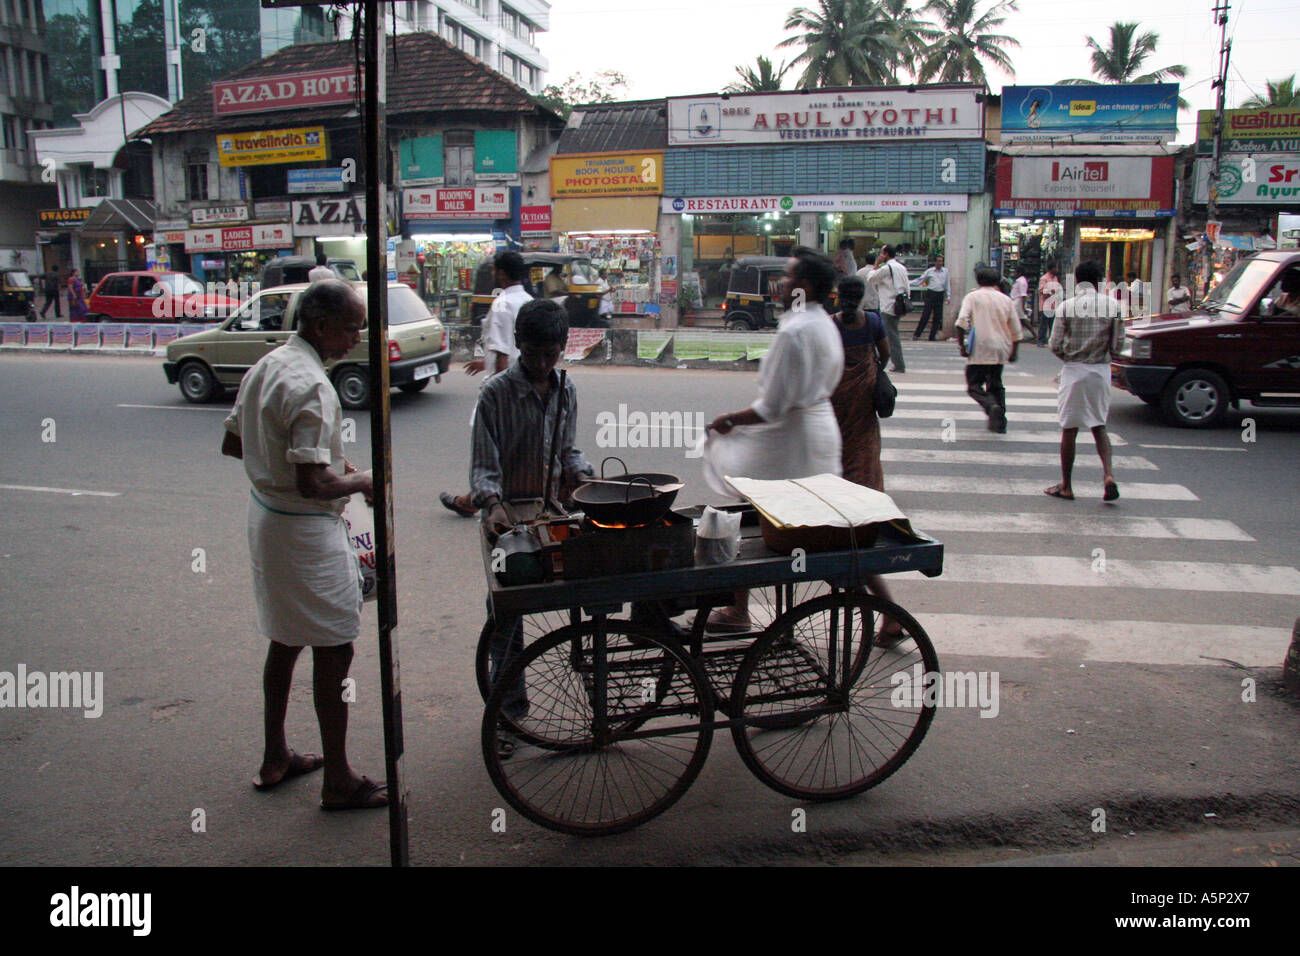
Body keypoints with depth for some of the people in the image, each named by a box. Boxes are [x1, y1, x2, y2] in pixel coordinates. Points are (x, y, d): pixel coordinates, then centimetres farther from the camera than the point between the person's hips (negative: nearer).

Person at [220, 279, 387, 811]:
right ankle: (338, 781, 11)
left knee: (285, 641, 20)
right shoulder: (310, 386, -24)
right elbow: (312, 484, -29)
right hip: (306, 530, -10)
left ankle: (275, 758, 34)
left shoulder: (266, 366, 7)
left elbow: (232, 443, 17)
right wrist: (359, 481, -10)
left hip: (265, 516, 10)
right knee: (333, 651, 0)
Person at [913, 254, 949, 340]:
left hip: (940, 295, 3)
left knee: (937, 317, 3)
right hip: (930, 294, -3)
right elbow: (920, 280, 7)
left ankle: (932, 337, 10)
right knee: (925, 315, -9)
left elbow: (947, 284, 13)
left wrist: (948, 296, 10)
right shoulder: (929, 271, 2)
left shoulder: (945, 271, 9)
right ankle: (916, 335, -4)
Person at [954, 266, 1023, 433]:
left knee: (974, 385, 2)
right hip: (1001, 350, 4)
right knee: (996, 385, 16)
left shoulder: (972, 297, 2)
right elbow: (1016, 330, 13)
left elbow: (962, 322, -13)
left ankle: (991, 406, -25)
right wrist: (1013, 351, 22)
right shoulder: (1006, 300, 12)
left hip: (980, 350, -4)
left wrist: (961, 344, -9)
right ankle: (999, 422, 11)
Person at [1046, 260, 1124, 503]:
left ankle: (1066, 486, 12)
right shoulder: (1112, 305, -2)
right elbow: (1117, 345, 0)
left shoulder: (1067, 306, -8)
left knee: (1070, 429, 5)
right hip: (1102, 371, 2)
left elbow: (1055, 346, -9)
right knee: (1099, 426, 15)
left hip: (1074, 372, -2)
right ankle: (1108, 474, -3)